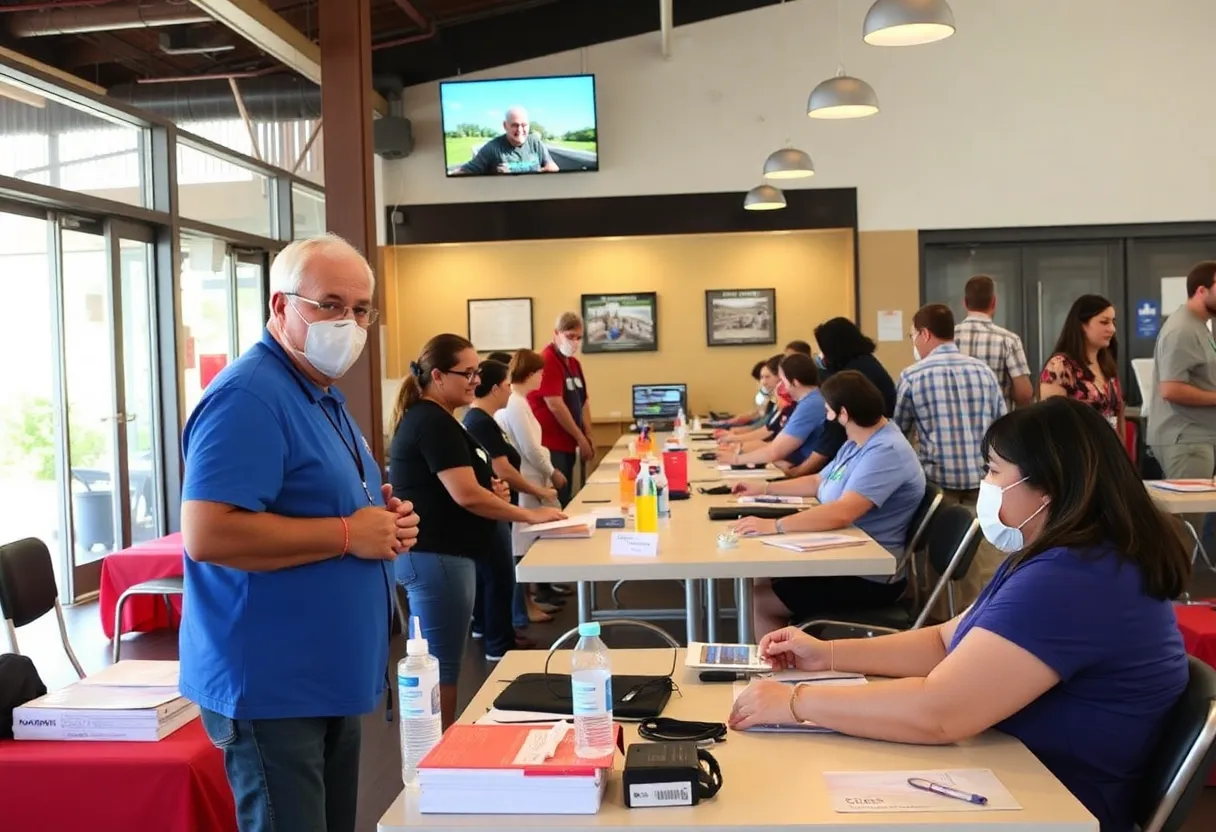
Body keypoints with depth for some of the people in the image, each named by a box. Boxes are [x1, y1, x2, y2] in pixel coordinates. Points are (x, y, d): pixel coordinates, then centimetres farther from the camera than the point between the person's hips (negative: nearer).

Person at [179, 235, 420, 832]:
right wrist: (348, 535, -22)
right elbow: (207, 535, -29)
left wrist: (384, 522, 2)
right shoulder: (247, 397, -19)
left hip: (330, 680, 10)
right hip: (273, 688, -10)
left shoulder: (323, 396, 12)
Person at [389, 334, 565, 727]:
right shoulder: (434, 423, -16)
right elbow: (465, 495, -22)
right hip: (436, 558, -11)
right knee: (442, 668, -3)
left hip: (433, 555, 11)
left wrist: (490, 490, 6)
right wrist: (530, 515, -14)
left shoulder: (425, 418, 16)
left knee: (435, 663, 15)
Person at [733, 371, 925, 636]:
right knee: (762, 581, 6)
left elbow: (841, 513, -36)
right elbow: (819, 482, 24)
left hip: (869, 579, -10)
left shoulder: (886, 452, -24)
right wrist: (764, 489, 20)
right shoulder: (857, 443, 9)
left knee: (761, 601, -9)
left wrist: (775, 526, -39)